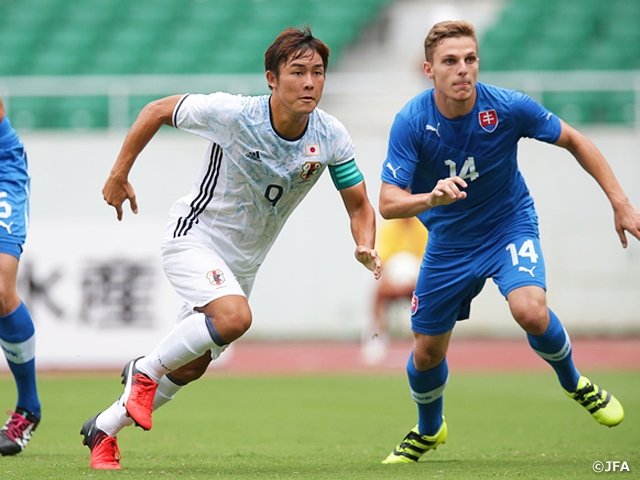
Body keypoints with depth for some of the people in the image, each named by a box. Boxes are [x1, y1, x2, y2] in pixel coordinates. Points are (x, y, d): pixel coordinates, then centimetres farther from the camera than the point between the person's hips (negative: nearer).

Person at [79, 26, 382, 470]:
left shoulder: (331, 138, -12)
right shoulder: (232, 113, -24)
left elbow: (360, 206, -3)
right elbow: (157, 110, -9)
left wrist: (366, 247, -23)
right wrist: (119, 175, -5)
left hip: (244, 261, 6)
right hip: (195, 238, -6)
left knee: (191, 367, 13)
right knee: (234, 316, -33)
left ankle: (104, 429, 33)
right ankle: (146, 370, -10)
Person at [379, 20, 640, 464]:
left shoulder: (509, 107, -22)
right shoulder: (411, 122, -22)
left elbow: (574, 140, -5)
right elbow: (388, 203, -25)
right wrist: (431, 197, -47)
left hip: (510, 225, -2)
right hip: (449, 241, 2)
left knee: (531, 311, -31)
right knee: (426, 353, 9)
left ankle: (573, 381, 2)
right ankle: (429, 430, 42)